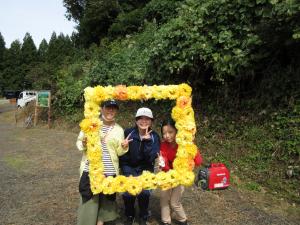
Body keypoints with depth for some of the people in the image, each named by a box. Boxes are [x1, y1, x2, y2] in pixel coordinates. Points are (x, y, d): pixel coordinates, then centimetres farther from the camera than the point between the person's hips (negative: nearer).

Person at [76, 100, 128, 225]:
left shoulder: (119, 130, 4)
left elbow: (119, 152, 4)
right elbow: (79, 141, 4)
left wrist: (123, 147, -17)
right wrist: (83, 144, -17)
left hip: (109, 172, 2)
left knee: (105, 200, 12)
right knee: (89, 200, 5)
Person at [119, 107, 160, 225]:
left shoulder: (154, 137, -9)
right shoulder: (128, 132, -12)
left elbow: (151, 157, -19)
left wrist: (147, 141, -28)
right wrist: (125, 169, -8)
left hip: (145, 169, 0)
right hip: (129, 167, 0)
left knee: (144, 193, -16)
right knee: (128, 193, -15)